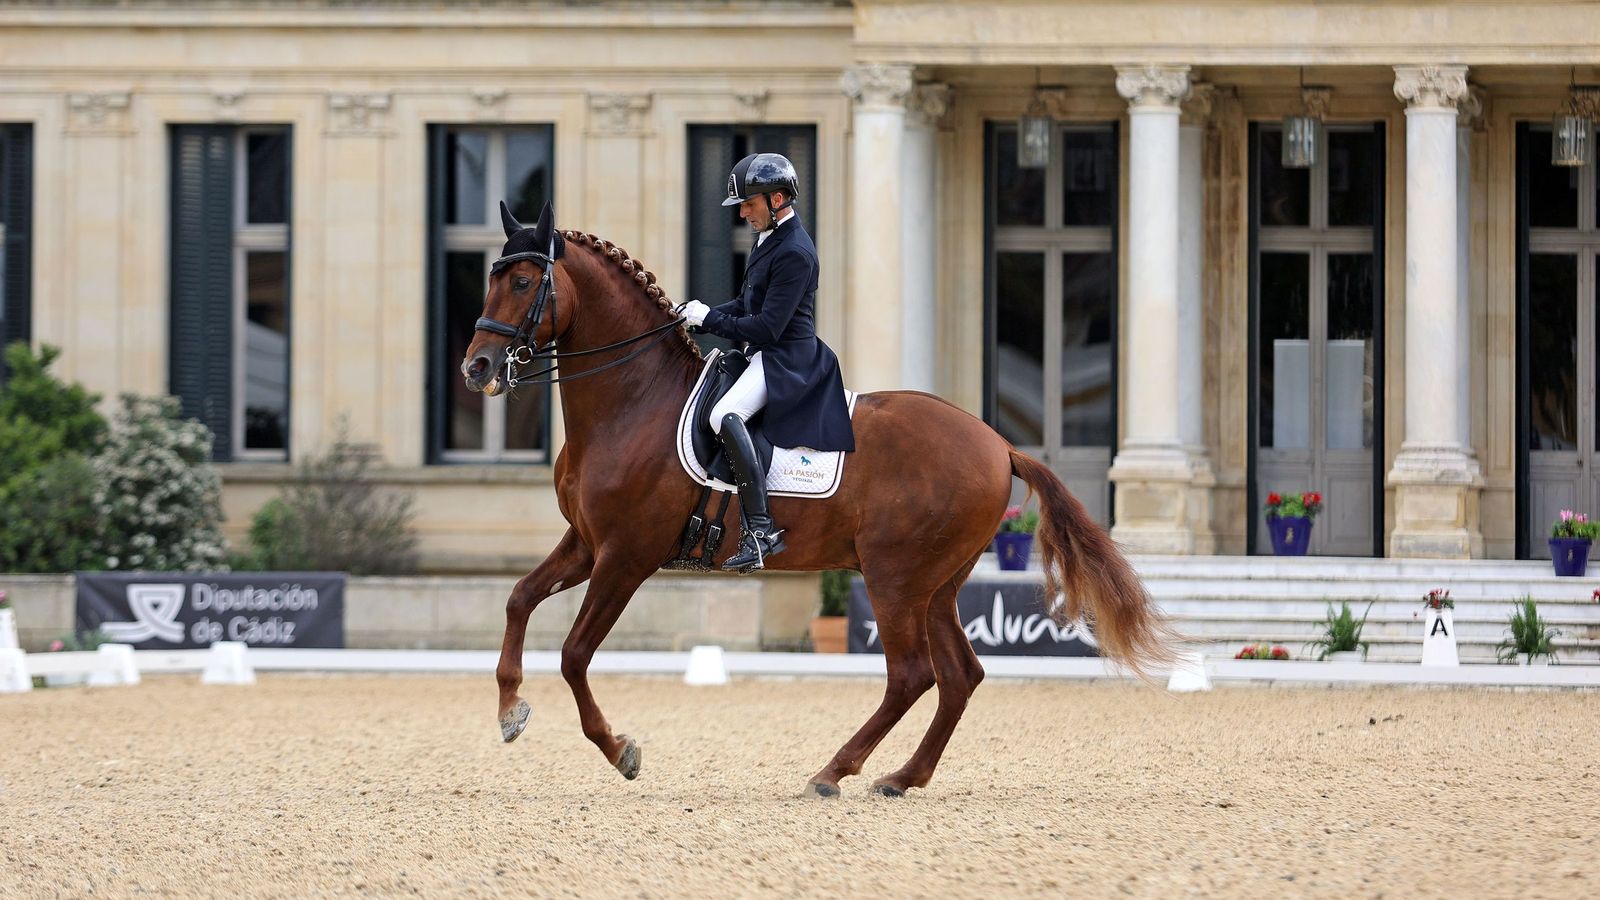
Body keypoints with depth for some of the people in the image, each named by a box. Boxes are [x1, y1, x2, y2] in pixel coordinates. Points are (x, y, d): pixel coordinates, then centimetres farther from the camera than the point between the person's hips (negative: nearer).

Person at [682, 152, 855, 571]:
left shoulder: (794, 253, -20)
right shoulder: (769, 238, 12)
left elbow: (767, 328, -23)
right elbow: (748, 303, 22)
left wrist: (710, 320, -15)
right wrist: (707, 313, 5)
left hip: (786, 359, -11)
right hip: (766, 353, 11)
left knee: (725, 415, -33)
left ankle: (761, 529, -37)